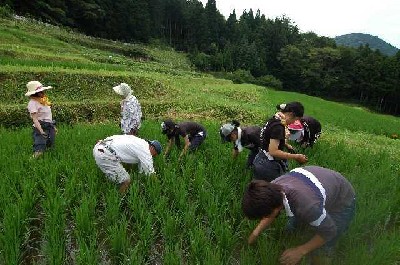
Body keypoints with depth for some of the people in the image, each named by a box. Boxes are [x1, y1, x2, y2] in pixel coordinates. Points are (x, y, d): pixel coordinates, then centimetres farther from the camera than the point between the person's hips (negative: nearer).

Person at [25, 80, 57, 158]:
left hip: (50, 127, 9)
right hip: (41, 127, -8)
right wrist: (41, 131, -27)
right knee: (39, 151, -14)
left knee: (50, 147, 13)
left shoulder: (44, 100, 13)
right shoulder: (32, 103, -12)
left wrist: (53, 126, 20)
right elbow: (34, 119, -18)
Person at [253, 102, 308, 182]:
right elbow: (273, 151, -25)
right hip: (268, 167, -9)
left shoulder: (274, 120, 5)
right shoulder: (278, 126, -22)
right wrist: (296, 157, -19)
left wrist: (285, 144, 12)